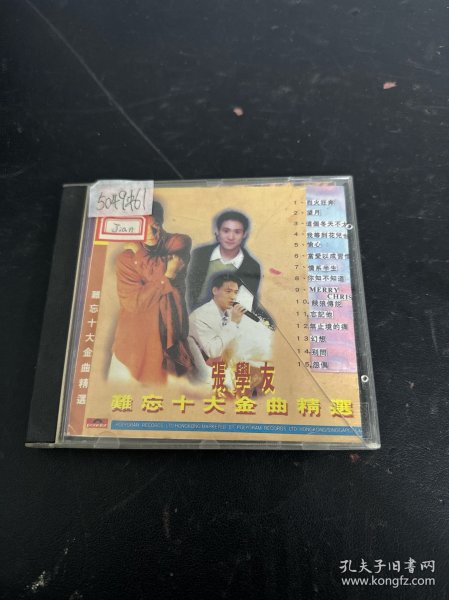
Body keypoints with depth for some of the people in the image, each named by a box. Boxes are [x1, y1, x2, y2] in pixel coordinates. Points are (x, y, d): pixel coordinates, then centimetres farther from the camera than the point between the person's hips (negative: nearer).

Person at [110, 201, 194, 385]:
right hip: (136, 337, 0)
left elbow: (160, 268, -22)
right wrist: (167, 277, -18)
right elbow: (133, 302, -15)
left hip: (171, 330, 0)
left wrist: (138, 252, -8)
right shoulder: (125, 259, -6)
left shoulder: (180, 242, -4)